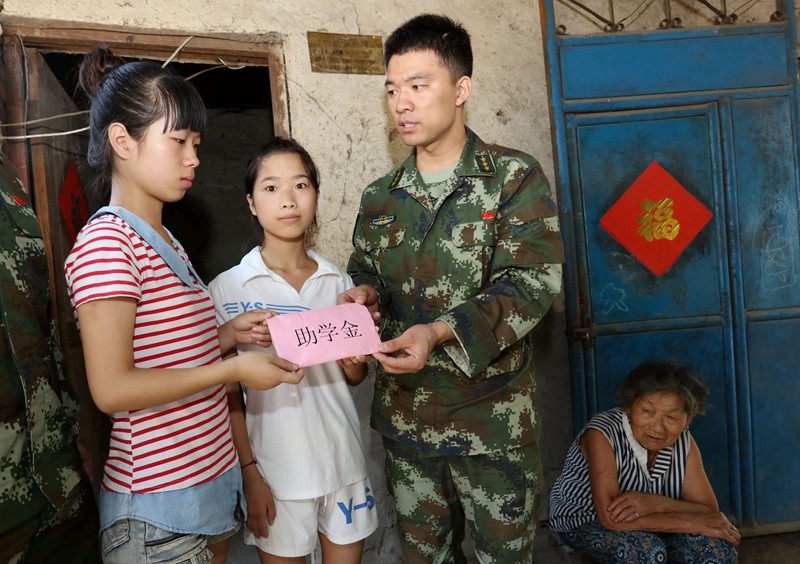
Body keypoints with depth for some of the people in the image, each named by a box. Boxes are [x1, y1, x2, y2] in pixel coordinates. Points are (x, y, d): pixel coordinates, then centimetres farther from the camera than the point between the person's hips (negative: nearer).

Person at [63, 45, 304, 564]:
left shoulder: (165, 243, 11)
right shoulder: (106, 241, -17)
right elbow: (112, 388, -22)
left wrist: (226, 336, 0)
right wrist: (234, 369, -20)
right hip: (156, 507, -8)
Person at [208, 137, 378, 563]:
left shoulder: (338, 281, 2)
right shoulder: (228, 289, -8)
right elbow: (228, 394, -5)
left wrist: (356, 358, -11)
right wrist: (249, 473, -8)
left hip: (343, 460, 3)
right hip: (276, 469, -3)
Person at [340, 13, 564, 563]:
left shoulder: (515, 177, -7)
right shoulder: (380, 198, 7)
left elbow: (532, 284, -16)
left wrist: (442, 332, -28)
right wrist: (366, 294, -9)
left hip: (493, 419, -4)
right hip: (405, 418, 4)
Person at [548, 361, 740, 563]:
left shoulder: (684, 442, -15)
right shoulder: (602, 434, -31)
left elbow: (710, 512, -17)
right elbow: (610, 517, -36)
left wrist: (656, 503, -37)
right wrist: (692, 523, -33)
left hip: (644, 526, 5)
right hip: (583, 521, -5)